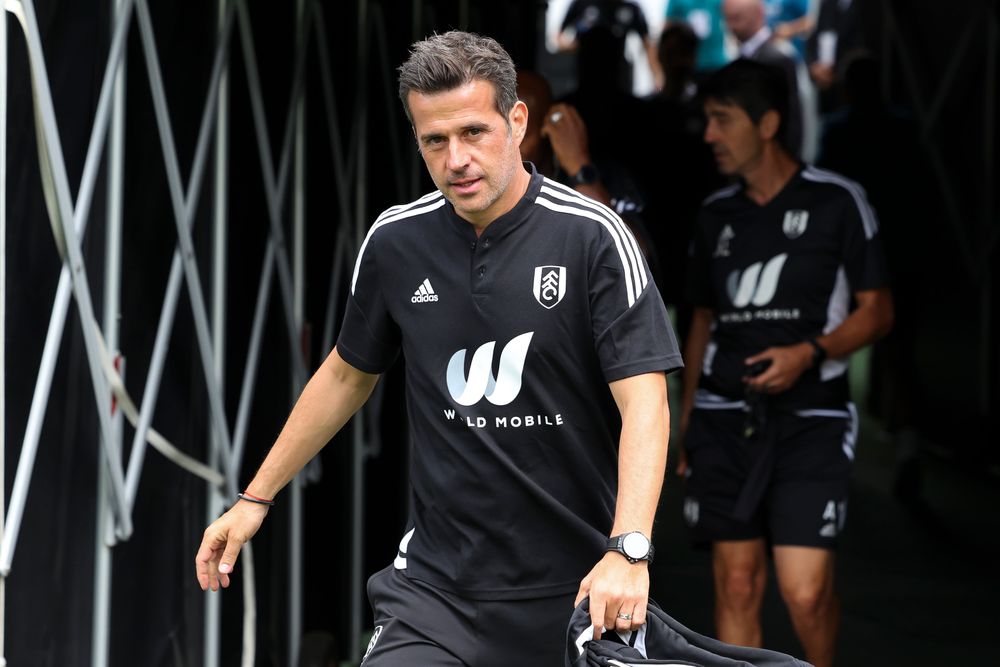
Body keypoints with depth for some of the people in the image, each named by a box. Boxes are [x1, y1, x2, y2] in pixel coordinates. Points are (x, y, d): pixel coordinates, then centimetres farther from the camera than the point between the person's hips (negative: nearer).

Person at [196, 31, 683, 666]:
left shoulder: (593, 237, -10)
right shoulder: (394, 242, 2)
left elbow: (644, 400, -16)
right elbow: (348, 375, 19)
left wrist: (628, 551, -30)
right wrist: (256, 498, 20)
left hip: (579, 588, -2)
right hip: (437, 584, 3)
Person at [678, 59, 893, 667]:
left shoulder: (836, 202, -1)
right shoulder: (718, 214, 12)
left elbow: (877, 310, 0)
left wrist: (809, 352, -16)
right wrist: (687, 419, 14)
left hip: (809, 418, -4)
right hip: (725, 417, 4)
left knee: (806, 592, -12)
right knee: (737, 585, 1)